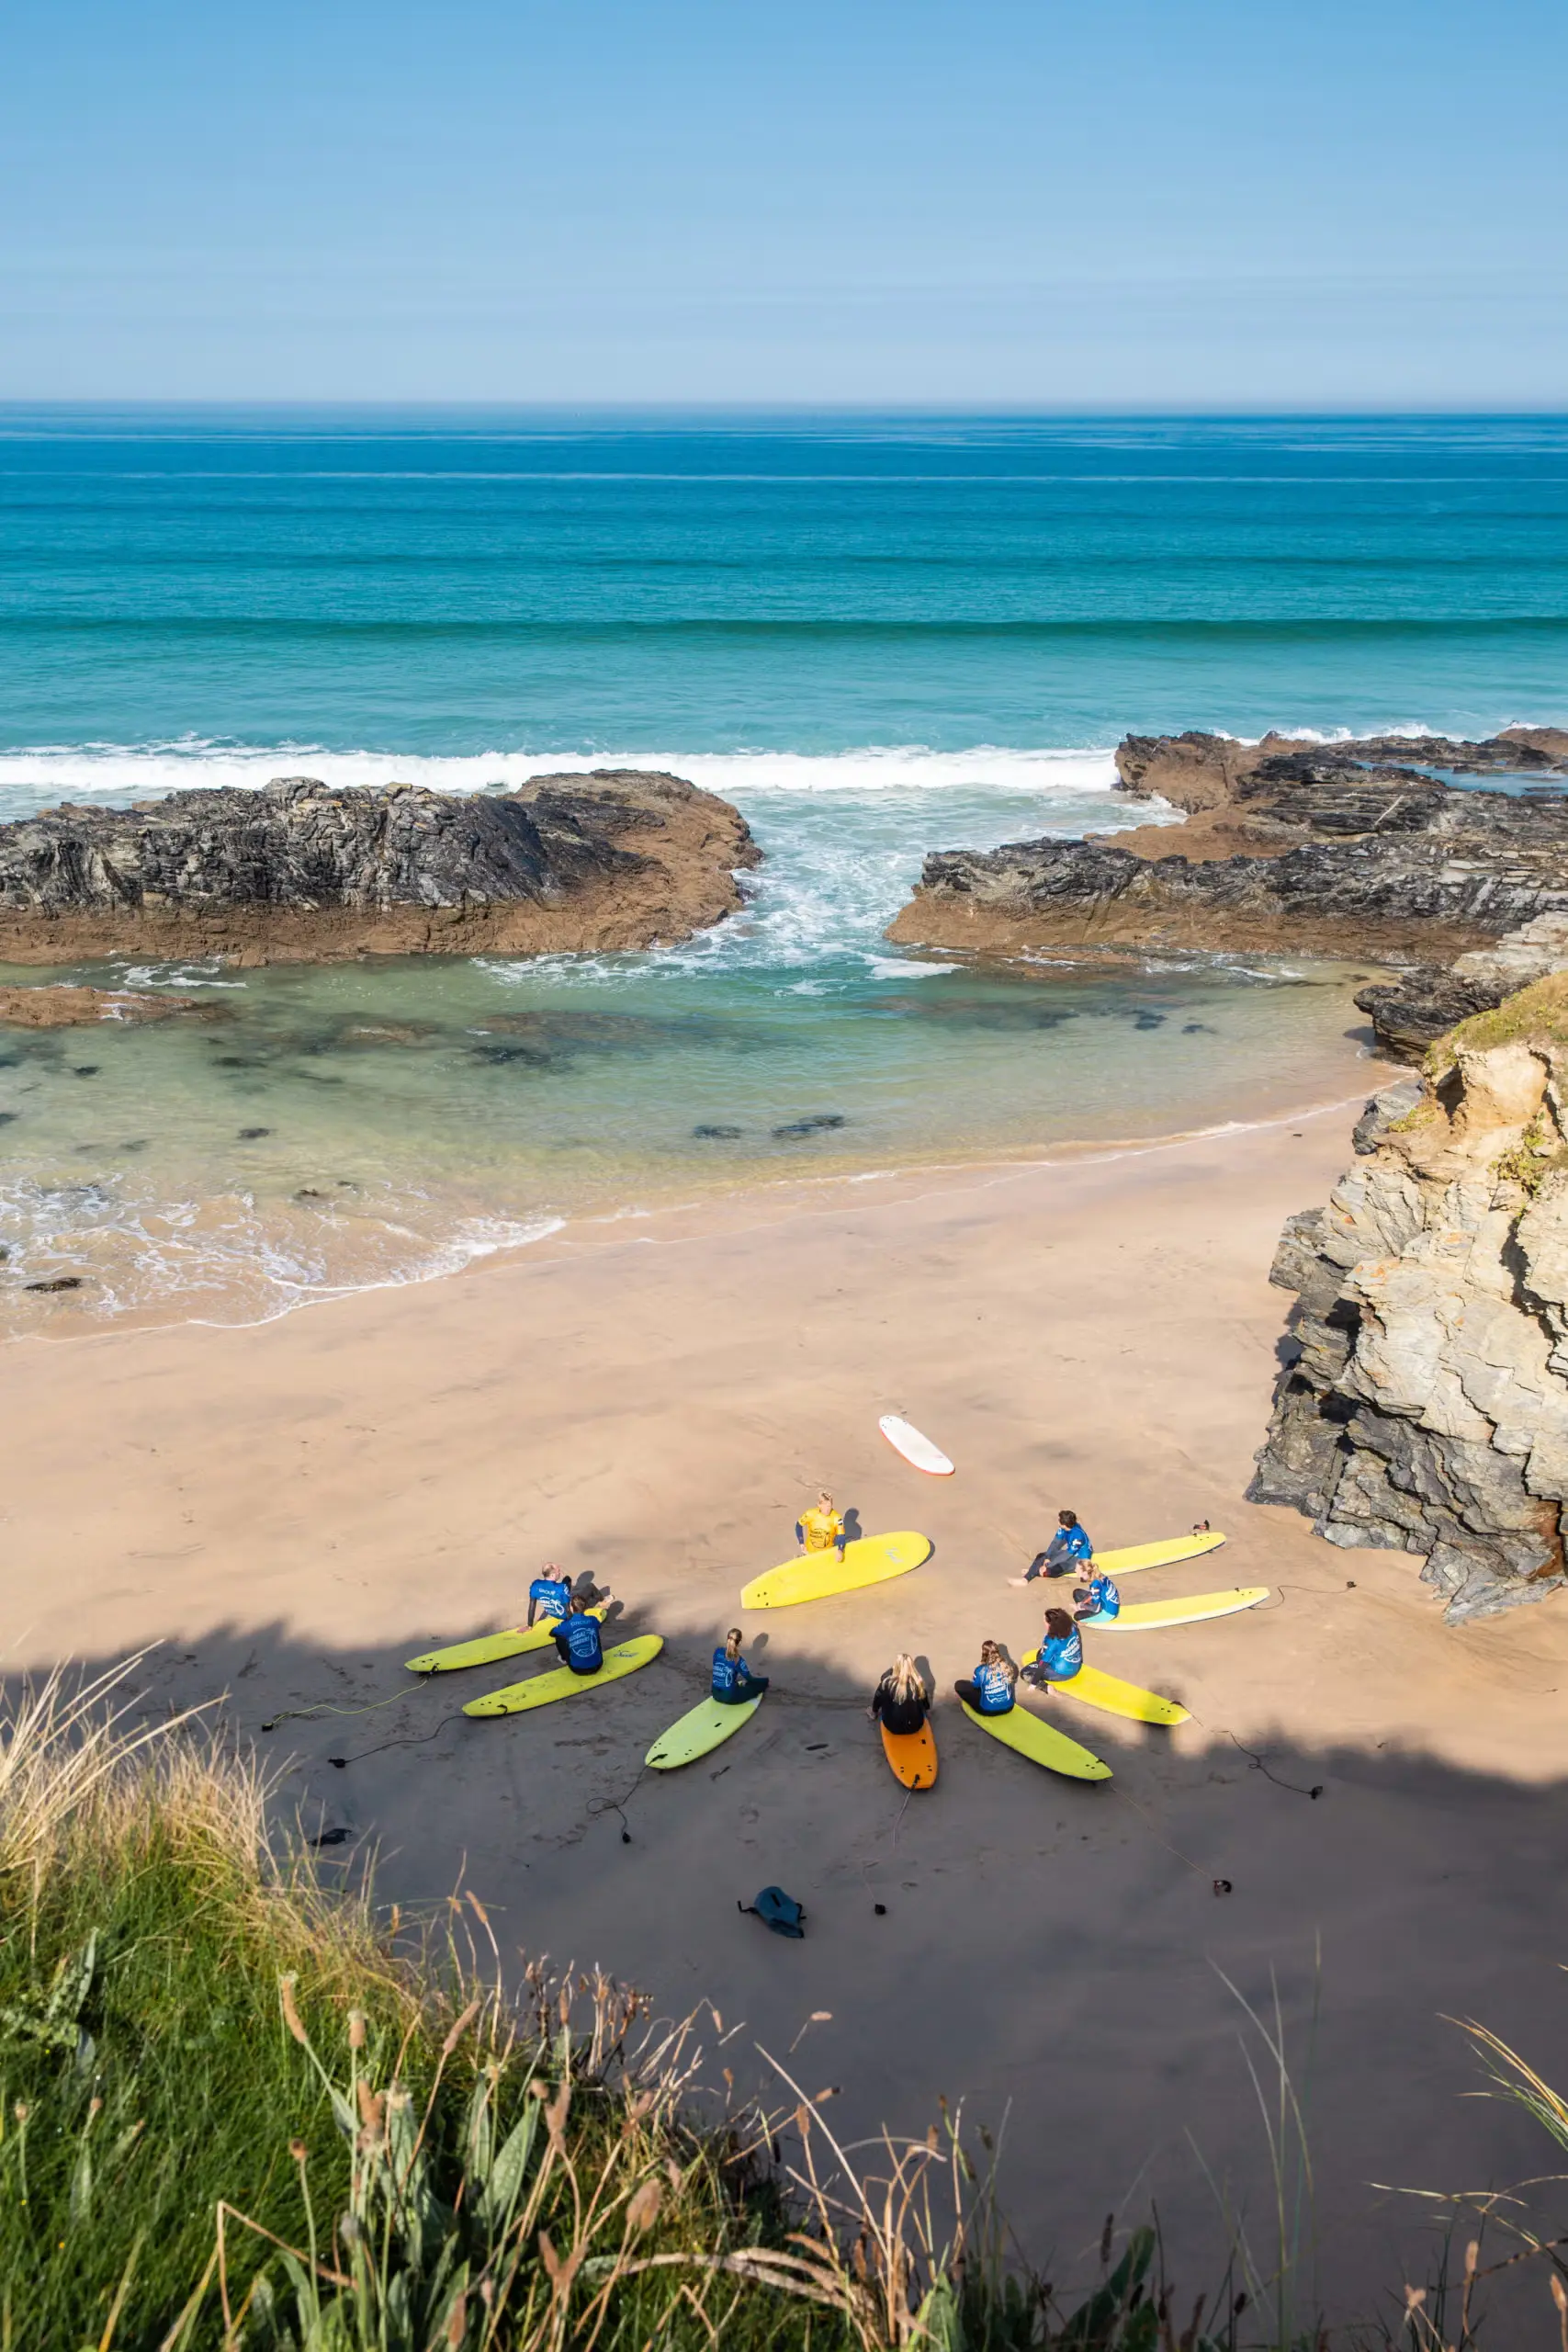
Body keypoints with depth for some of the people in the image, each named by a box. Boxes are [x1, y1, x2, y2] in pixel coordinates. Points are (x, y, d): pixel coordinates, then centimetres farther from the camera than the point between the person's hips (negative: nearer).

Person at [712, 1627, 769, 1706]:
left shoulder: (717, 1652, -5)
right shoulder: (738, 1660, -19)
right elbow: (750, 1679, -4)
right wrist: (761, 1677, 18)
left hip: (715, 1694, 6)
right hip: (730, 1697, -6)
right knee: (764, 1681, 7)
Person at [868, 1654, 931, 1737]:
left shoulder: (888, 1683, -23)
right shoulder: (919, 1682, -16)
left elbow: (877, 1698, -2)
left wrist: (874, 1711, 21)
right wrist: (927, 1709, 30)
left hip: (893, 1727, -2)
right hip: (916, 1726, 2)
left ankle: (873, 1714, 44)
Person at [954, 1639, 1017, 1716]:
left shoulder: (981, 1670, -22)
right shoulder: (1007, 1666, -12)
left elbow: (975, 1686, -3)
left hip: (987, 1710, -5)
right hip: (1008, 1707, 5)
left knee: (959, 1685, 7)